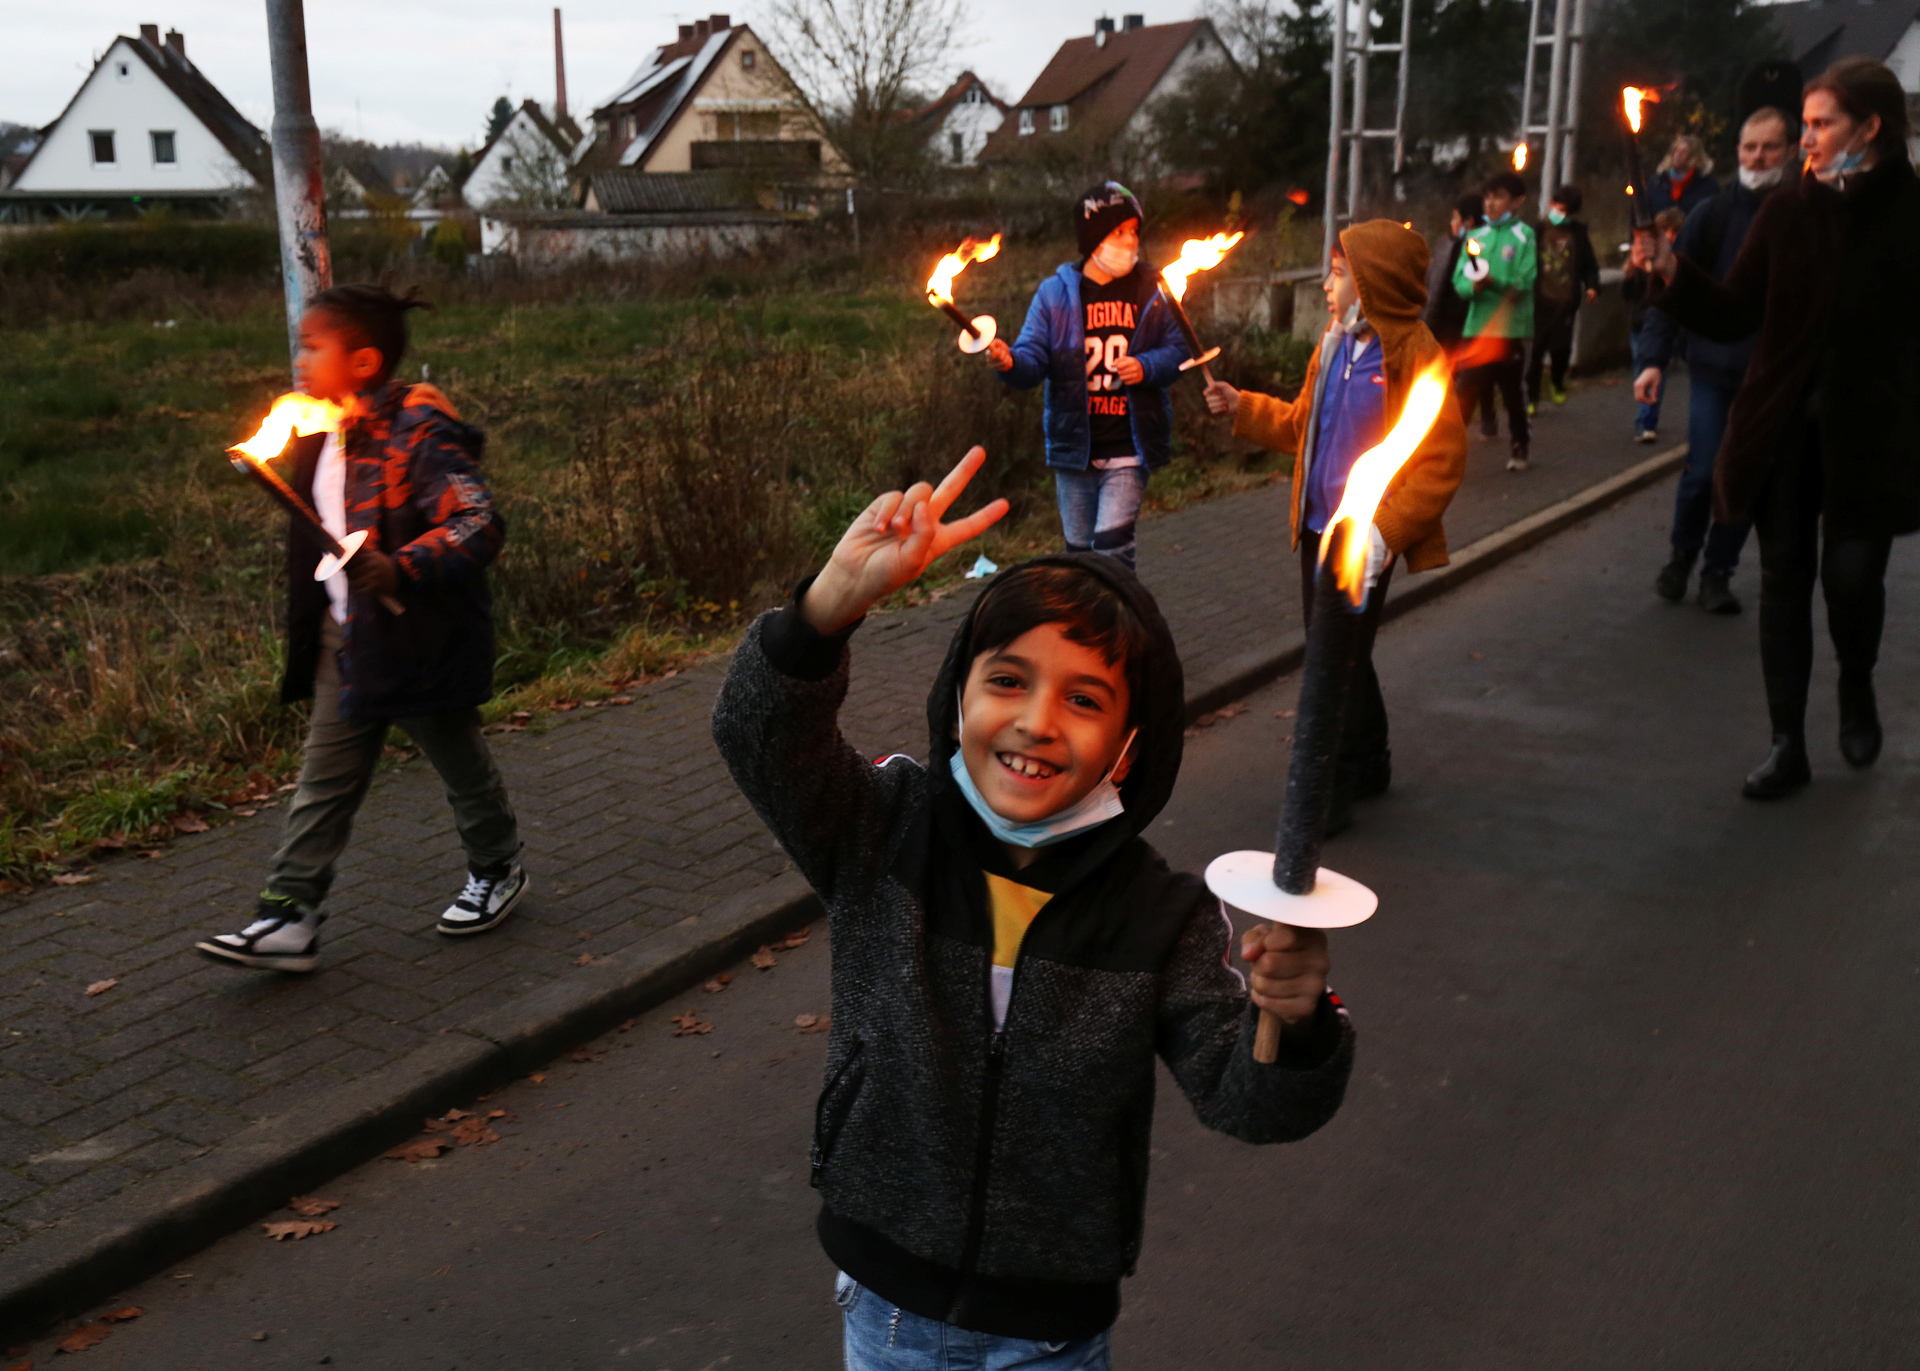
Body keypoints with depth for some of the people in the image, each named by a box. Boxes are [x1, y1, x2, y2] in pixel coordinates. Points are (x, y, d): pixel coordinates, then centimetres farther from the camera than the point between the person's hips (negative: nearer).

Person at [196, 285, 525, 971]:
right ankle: (290, 917, 11)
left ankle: (498, 870, 36)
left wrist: (400, 570, -41)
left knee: (460, 764, 13)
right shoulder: (324, 437, 7)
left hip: (419, 639, -8)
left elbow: (480, 524, -32)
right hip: (345, 639, 8)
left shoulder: (418, 433, -21)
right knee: (324, 780, 7)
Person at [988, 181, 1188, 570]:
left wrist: (1146, 367, -15)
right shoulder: (1055, 293, 2)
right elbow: (1033, 359, -5)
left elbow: (1177, 349, 6)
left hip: (1128, 448, -1)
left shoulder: (1151, 290, 3)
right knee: (1080, 551, 12)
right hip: (1074, 447, 2)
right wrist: (1009, 362, -28)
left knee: (1112, 545, -16)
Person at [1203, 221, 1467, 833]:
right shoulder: (1335, 346, 8)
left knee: (1342, 660, -2)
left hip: (1365, 540, -8)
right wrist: (1242, 407, 15)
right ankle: (1369, 764, 37)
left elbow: (1441, 460, -19)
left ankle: (1333, 792, 9)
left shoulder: (1413, 355, -16)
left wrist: (1385, 532, -24)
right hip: (1320, 529, 8)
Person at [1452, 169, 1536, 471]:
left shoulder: (1524, 237, -2)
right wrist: (1474, 285, -17)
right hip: (1477, 327, 3)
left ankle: (1519, 446, 23)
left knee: (1512, 390, 7)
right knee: (1466, 389, -2)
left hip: (1510, 327, -3)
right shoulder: (1476, 237, 12)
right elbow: (1459, 280, 5)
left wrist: (1493, 280, -26)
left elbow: (1525, 282, -11)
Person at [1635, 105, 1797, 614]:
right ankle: (1681, 558, 20)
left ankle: (1718, 573, 18)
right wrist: (1654, 358, -9)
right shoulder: (1713, 214, 0)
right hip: (1713, 367, 0)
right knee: (1702, 473, -3)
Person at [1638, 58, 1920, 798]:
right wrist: (1672, 273, -11)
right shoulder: (1786, 214, 4)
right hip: (1783, 424, 3)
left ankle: (1857, 687, 27)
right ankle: (1788, 744, 13)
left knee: (1851, 572, -7)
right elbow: (1732, 317, 1)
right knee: (1784, 576, 4)